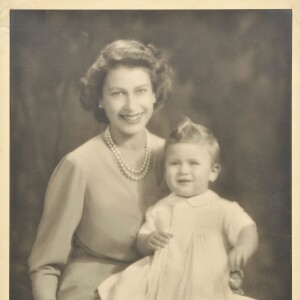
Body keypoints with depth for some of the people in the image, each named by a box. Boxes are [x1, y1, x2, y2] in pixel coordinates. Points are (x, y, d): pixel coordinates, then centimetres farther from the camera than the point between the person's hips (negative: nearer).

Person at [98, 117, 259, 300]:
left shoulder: (224, 209, 5)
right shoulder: (159, 210, 16)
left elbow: (247, 229, -6)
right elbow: (141, 244, 19)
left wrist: (243, 248, -30)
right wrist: (149, 241, -6)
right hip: (160, 284, 3)